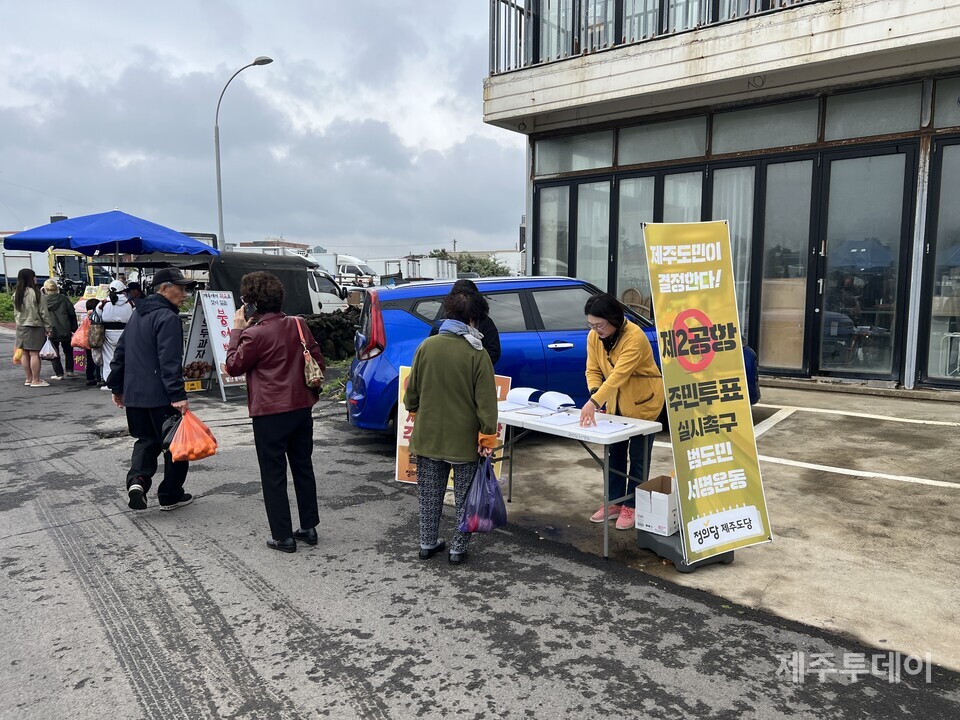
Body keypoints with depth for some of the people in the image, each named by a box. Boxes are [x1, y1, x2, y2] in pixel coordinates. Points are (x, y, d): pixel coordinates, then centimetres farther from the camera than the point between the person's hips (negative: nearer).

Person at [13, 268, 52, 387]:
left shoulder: (16, 294, 7)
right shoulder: (36, 293, -12)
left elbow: (16, 312, 12)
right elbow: (43, 312, -10)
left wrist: (18, 324, 19)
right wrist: (48, 327, -5)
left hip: (21, 327, 7)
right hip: (34, 327, -7)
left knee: (24, 353, 10)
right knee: (34, 354, -4)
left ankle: (29, 379, 18)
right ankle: (36, 380, -2)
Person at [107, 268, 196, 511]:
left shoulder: (137, 315, 15)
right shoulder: (168, 318, -14)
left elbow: (120, 352, 19)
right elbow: (169, 361, -23)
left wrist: (117, 387, 25)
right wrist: (178, 395, -26)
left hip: (134, 394, 8)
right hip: (161, 396, -8)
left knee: (146, 440, 19)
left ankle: (137, 479, -4)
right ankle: (170, 495, 14)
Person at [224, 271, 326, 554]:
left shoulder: (254, 334, -15)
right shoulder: (298, 325, 4)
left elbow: (233, 366, -3)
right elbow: (318, 361, 9)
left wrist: (237, 331, 1)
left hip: (270, 413, -6)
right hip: (301, 407, 6)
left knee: (274, 475, 5)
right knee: (303, 467, 16)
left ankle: (283, 536, 10)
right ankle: (309, 527, 25)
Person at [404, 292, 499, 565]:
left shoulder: (427, 346, -5)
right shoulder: (477, 354, -14)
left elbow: (412, 390, 4)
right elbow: (486, 401, -14)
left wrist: (414, 411, 22)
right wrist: (488, 437, -7)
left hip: (428, 435, 3)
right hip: (464, 439, -3)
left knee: (430, 493, 17)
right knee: (464, 496, 12)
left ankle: (427, 543, 28)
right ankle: (458, 548, 18)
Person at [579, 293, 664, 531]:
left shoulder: (634, 337, -29)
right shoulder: (594, 337, -9)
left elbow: (619, 374, -38)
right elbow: (593, 370, -9)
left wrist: (593, 403, -46)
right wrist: (594, 395, -29)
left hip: (643, 403, -6)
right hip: (616, 403, 6)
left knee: (638, 457, 3)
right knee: (615, 453, 12)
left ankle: (632, 506, 14)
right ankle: (614, 502, 22)